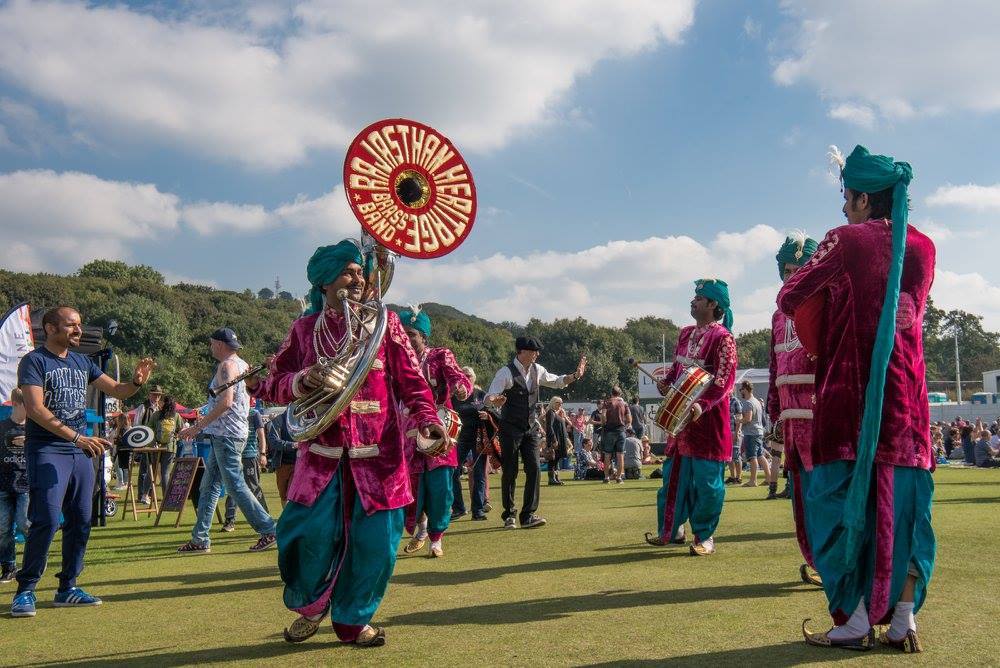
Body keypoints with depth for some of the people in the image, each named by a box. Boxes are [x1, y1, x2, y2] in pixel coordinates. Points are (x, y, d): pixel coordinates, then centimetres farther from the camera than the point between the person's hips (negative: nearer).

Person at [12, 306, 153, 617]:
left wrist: (136, 382, -8)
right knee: (46, 520, -13)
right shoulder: (34, 361, -7)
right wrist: (76, 437, -27)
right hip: (46, 451, -7)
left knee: (81, 521, 7)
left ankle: (67, 588, 17)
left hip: (81, 452, 7)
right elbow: (35, 409, -18)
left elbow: (116, 390, 16)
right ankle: (25, 591, -1)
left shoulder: (82, 362, 13)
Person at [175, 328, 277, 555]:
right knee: (208, 485, 11)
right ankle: (200, 540, 14)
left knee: (235, 485, -8)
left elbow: (226, 401, -23)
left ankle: (268, 530, -4)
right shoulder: (242, 365, 18)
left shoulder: (227, 365, -12)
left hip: (227, 434, -10)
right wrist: (206, 420, 29)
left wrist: (197, 427, -20)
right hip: (225, 434, 10)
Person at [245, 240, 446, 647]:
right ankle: (311, 605, 24)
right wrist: (304, 381, -12)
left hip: (378, 453, 0)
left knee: (374, 540, -1)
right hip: (322, 452, 0)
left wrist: (428, 420, -14)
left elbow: (411, 381, 3)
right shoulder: (305, 329, 8)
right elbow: (273, 385, 9)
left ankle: (352, 619, 22)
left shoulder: (385, 322, 5)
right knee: (311, 533, -7)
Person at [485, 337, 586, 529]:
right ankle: (509, 515, 17)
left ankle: (528, 515, 0)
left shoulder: (537, 370, 5)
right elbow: (489, 396, -20)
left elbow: (556, 381, 20)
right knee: (510, 472, 1)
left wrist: (575, 375, 4)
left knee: (533, 468, -5)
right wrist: (494, 401, -44)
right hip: (510, 429, -5)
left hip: (529, 428, 5)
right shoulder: (506, 373, -15)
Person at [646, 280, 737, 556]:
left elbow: (724, 381, -18)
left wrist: (702, 404, -31)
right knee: (675, 474, 12)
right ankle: (671, 530, 24)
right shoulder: (686, 334, 13)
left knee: (706, 479, -2)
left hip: (708, 418, -8)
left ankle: (705, 536, 10)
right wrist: (666, 383, 0)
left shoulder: (722, 338, -11)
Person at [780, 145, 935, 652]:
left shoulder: (847, 240, -6)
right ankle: (903, 619, 11)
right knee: (903, 504, 8)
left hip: (851, 393, -5)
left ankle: (856, 620, 4)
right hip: (906, 396, 5)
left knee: (845, 501, 2)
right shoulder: (922, 248, 10)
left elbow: (789, 298, -2)